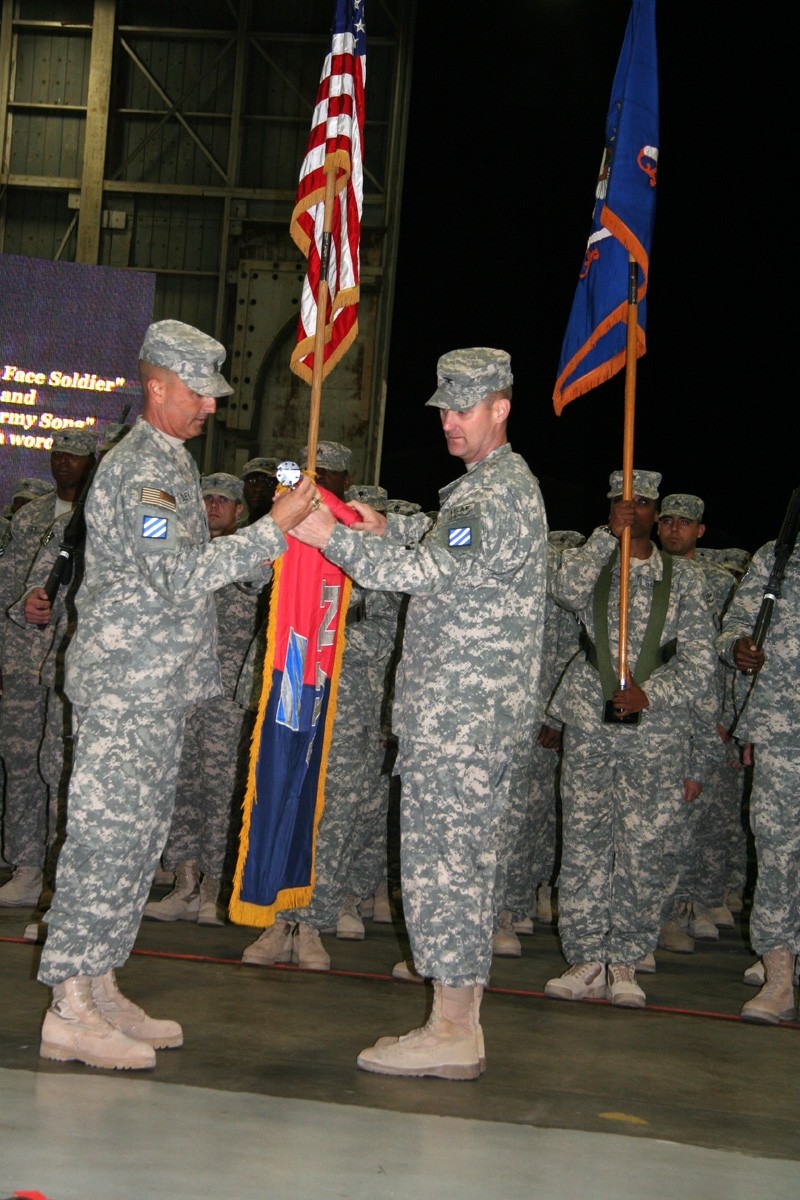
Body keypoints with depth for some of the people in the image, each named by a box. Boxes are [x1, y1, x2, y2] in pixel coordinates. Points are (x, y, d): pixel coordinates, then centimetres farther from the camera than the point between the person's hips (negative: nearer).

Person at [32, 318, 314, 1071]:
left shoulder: (172, 465, 19)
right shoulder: (139, 468, -13)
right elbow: (183, 576, -22)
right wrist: (276, 528, -21)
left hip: (159, 687, 10)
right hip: (123, 685, -10)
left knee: (137, 837, 11)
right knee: (107, 834, -10)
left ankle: (100, 988, 17)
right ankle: (69, 1009, -7)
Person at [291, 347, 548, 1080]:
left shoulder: (498, 491, -13)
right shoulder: (498, 483, 20)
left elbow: (428, 569, -24)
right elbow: (445, 540, 37)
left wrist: (331, 536, -20)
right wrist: (388, 527, 22)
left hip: (461, 713, -11)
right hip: (464, 710, 11)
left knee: (445, 860, -8)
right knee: (461, 860, 11)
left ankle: (451, 1033, -5)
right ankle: (460, 1025, 16)